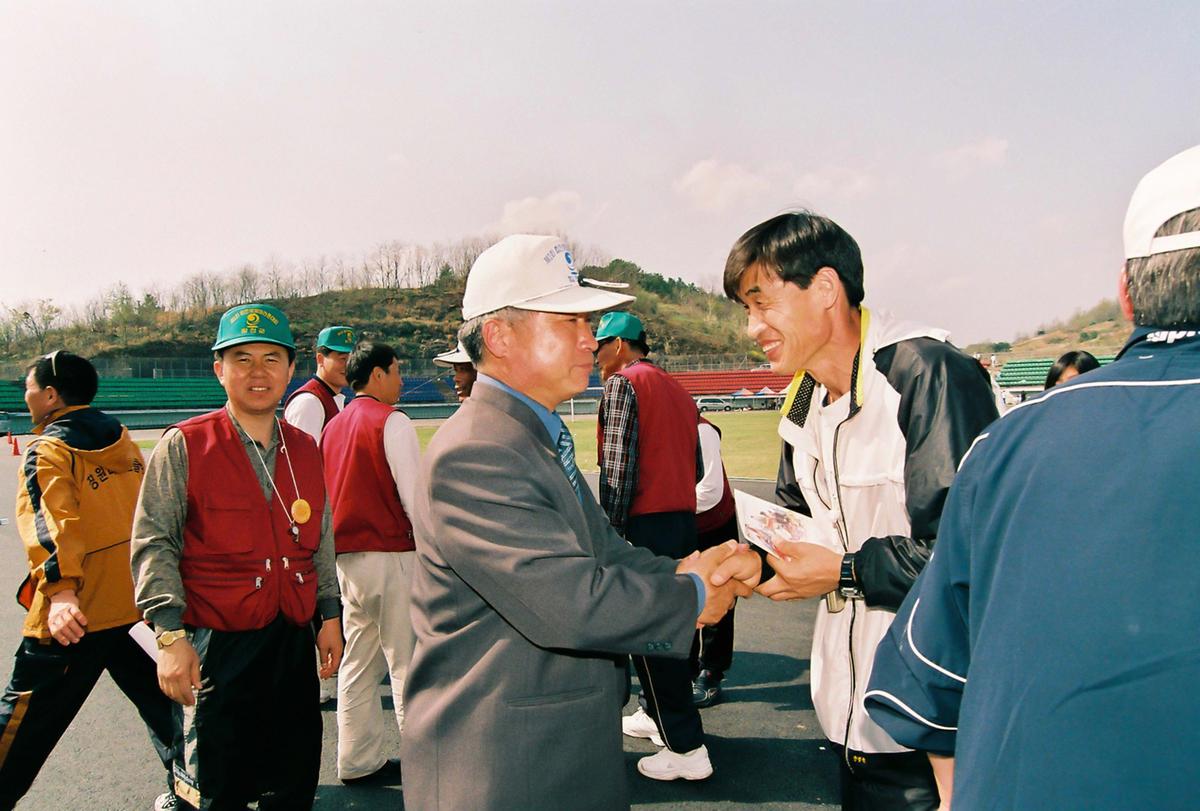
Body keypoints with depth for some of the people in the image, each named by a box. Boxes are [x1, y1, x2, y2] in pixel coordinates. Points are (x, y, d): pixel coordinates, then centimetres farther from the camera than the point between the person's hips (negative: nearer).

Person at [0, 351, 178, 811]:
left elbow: (51, 521, -23)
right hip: (136, 601, 6)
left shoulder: (48, 452, -8)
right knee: (156, 695, 17)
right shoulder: (121, 440, 10)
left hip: (75, 613, -6)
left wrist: (60, 589, -33)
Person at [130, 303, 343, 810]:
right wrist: (171, 635, -15)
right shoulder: (184, 446, -6)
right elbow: (153, 543, -8)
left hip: (295, 640, 4)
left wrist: (330, 615, 12)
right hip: (216, 644, -4)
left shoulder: (305, 450, 8)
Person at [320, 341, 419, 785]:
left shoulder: (334, 425, 12)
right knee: (407, 662, 1)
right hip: (392, 554, -7)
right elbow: (414, 497, -16)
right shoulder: (391, 421, -11)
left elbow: (328, 495, 16)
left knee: (360, 661, 14)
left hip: (347, 556, 8)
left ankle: (358, 761, 22)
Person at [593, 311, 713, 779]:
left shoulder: (622, 383, -8)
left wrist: (612, 531, -14)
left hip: (645, 524, -9)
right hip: (684, 521, 9)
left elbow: (618, 465, -17)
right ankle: (655, 714, 33)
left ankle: (687, 748, 4)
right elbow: (696, 465, 16)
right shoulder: (677, 390, 16)